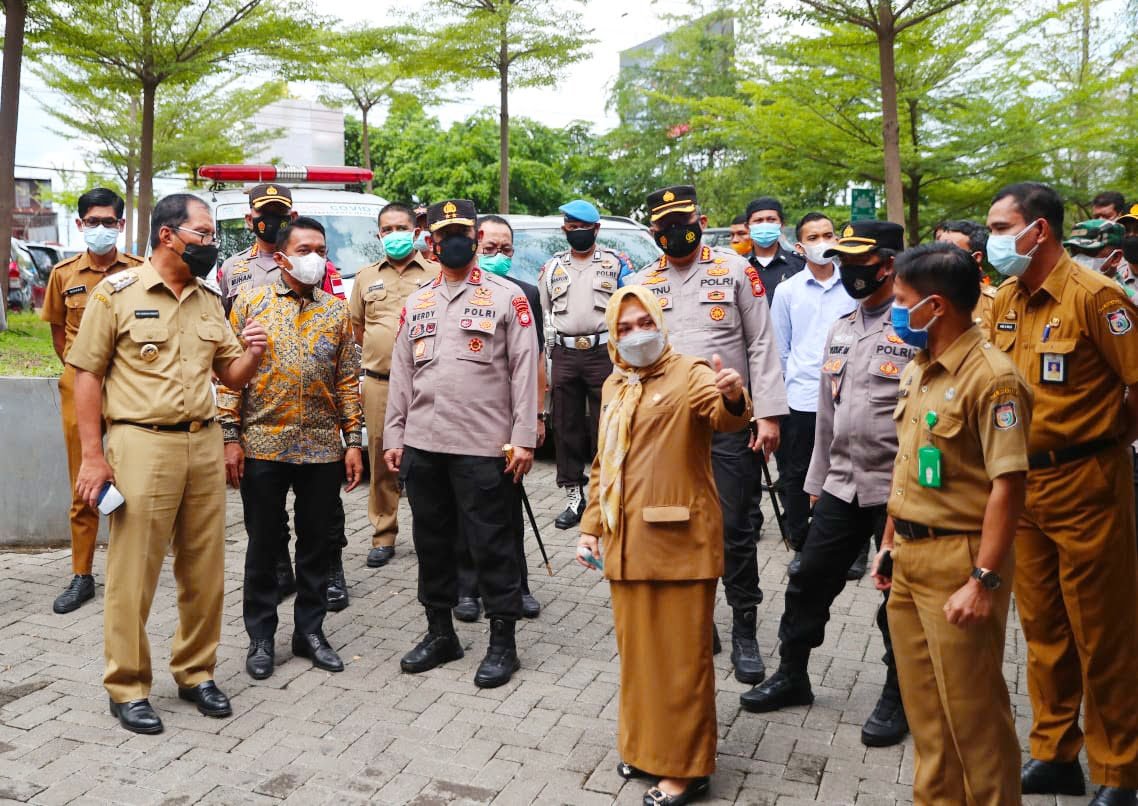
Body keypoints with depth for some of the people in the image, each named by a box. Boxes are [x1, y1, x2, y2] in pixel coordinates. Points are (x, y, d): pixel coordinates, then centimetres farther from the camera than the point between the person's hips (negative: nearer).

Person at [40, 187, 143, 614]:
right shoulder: (63, 274, 5)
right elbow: (57, 328, 17)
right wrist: (74, 368, 11)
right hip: (78, 386, 2)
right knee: (82, 484, 8)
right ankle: (82, 576, 16)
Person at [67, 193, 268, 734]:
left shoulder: (209, 299, 12)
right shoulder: (117, 292, -3)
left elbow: (231, 377, 16)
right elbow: (88, 375, -3)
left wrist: (252, 354, -8)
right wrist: (93, 456, -8)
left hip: (204, 445, 5)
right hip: (141, 445, -5)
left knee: (205, 571, 10)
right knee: (133, 574, 1)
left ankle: (195, 672, 25)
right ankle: (127, 688, 15)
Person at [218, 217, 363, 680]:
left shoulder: (336, 311, 7)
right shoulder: (250, 302, 0)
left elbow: (348, 381, 8)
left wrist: (353, 440, 3)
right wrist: (230, 437, -7)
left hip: (323, 450, 2)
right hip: (263, 447, -2)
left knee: (316, 544, 10)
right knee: (263, 544, 8)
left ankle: (310, 631, 25)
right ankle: (261, 637, 21)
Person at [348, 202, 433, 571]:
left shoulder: (435, 275, 5)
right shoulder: (366, 277, 15)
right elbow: (356, 326, 21)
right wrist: (380, 352, 13)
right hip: (378, 384, 3)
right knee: (381, 462, 5)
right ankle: (383, 537, 15)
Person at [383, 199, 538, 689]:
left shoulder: (506, 296, 0)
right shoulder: (415, 304, 15)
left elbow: (524, 371, -5)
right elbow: (401, 376, 16)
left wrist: (523, 439, -11)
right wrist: (393, 438, 10)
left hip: (483, 447, -5)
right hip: (421, 446, 5)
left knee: (491, 545, 2)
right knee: (431, 542, 13)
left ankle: (502, 642, 15)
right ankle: (440, 633, 28)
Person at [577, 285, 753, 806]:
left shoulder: (689, 375, -8)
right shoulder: (614, 387, 12)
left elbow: (723, 416, -29)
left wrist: (734, 399, -52)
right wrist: (591, 526, 12)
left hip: (679, 541, -7)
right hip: (626, 543, 7)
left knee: (681, 656, 3)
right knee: (637, 650, 17)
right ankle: (646, 745, 34)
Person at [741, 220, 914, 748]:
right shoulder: (841, 329, 12)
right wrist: (817, 479, 19)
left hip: (897, 489, -6)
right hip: (842, 485, 7)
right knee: (808, 580, 12)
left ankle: (898, 698, 26)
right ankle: (792, 675, 30)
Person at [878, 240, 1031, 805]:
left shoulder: (991, 377, -17)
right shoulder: (917, 370, 10)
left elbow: (1008, 486, -20)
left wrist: (985, 581, -22)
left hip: (957, 560, -8)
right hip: (910, 557, 8)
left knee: (971, 709, 4)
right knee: (924, 705, 18)